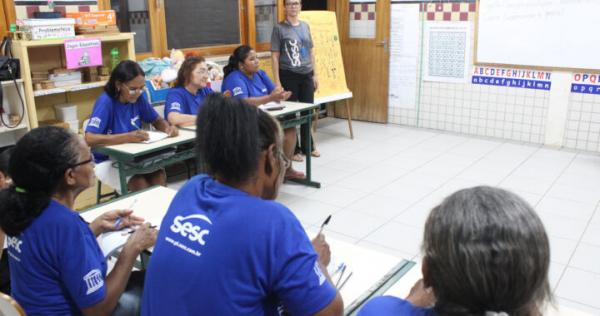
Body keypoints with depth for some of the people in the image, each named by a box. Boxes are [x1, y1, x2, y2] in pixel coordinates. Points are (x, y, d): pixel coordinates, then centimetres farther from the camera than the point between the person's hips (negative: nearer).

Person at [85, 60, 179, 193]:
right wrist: (127, 137, -39)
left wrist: (167, 128, -15)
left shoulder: (138, 98, -5)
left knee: (159, 175, -24)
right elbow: (89, 139, -30)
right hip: (107, 161, -4)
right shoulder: (105, 102, -20)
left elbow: (157, 120, 9)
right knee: (141, 184, -29)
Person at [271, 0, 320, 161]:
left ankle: (308, 146, 25)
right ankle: (293, 149, 15)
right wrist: (277, 81, -12)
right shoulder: (279, 28, -4)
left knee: (308, 111, 10)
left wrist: (315, 74, 11)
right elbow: (275, 56, -7)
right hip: (288, 76, -5)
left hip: (306, 75, 5)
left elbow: (311, 52, 15)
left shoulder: (305, 26, 11)